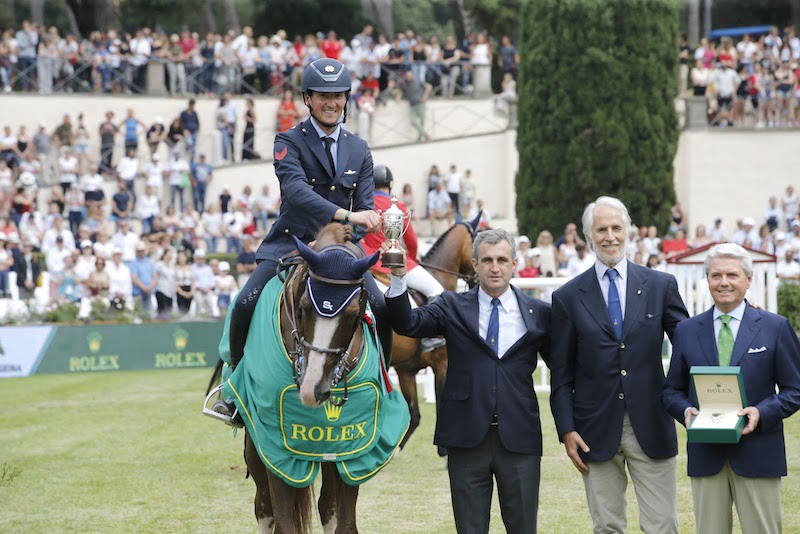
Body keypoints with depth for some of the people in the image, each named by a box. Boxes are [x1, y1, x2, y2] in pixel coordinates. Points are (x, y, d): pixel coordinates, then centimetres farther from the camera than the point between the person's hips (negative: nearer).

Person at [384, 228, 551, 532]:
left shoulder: (538, 313, 4)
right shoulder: (452, 308, 4)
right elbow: (407, 324, -10)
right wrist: (398, 277, -25)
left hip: (519, 438, 0)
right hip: (467, 438, 0)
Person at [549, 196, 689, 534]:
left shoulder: (661, 286, 5)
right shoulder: (568, 297, 4)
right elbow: (561, 374, 5)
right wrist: (566, 430, -2)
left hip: (650, 427, 0)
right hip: (597, 430, 0)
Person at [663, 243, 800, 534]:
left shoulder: (776, 327, 3)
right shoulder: (687, 331, 10)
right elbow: (672, 389, 14)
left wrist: (762, 412, -14)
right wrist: (686, 410, -8)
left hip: (757, 454, -2)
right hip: (705, 454, 2)